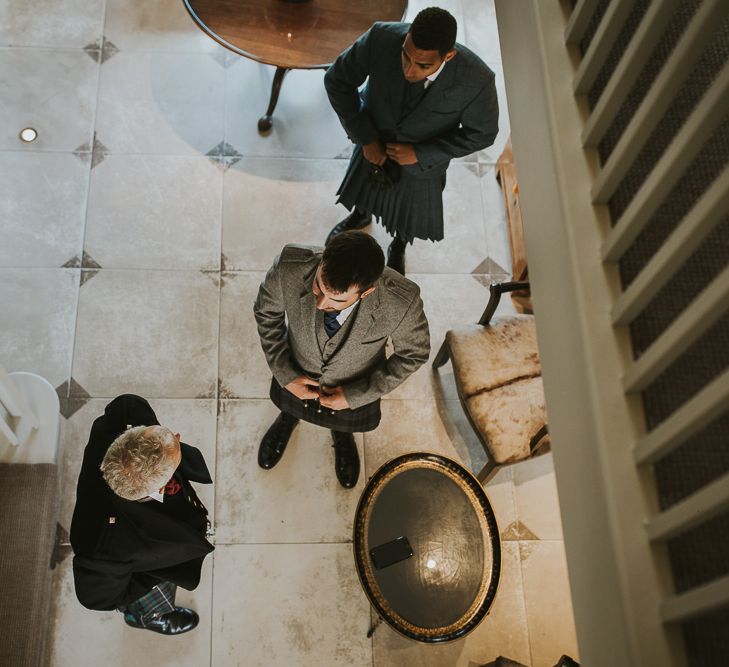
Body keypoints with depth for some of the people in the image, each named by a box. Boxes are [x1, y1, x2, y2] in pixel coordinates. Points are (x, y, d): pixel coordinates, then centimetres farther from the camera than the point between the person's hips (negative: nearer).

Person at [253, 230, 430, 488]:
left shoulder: (401, 301, -42)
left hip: (354, 392, 0)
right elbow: (266, 311, -15)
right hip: (295, 380, 1)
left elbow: (413, 353, -19)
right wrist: (284, 375, -17)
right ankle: (289, 416, 70)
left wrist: (356, 395, -19)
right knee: (291, 406, 34)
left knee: (348, 423, 33)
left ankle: (342, 432, 69)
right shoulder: (290, 269, -40)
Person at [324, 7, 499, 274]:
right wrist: (365, 137, -21)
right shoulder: (381, 39, -36)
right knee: (362, 191, 32)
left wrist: (420, 153, -23)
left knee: (410, 218, 26)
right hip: (374, 144, 1)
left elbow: (481, 133, -18)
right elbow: (337, 81, -19)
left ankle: (398, 247, 62)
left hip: (422, 160, -1)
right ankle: (360, 215, 69)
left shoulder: (477, 81, -38)